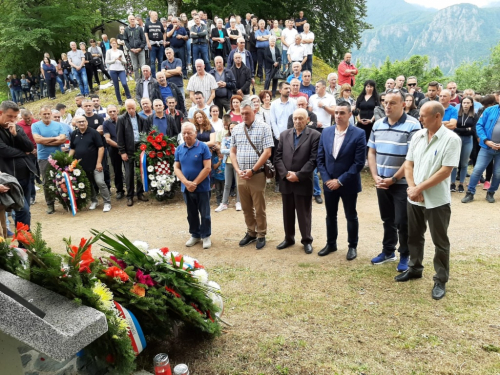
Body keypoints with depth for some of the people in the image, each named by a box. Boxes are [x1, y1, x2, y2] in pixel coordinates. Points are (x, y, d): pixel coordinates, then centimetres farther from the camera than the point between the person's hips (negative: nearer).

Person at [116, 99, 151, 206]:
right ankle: (129, 196, 14)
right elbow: (119, 137, -3)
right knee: (129, 174, 5)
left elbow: (146, 133, 4)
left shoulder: (141, 118, 4)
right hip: (128, 150, -2)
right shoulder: (121, 119, 0)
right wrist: (122, 152, -7)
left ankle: (140, 193, 21)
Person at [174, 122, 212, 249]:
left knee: (204, 214, 5)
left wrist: (195, 183, -15)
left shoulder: (203, 147, -8)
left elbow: (207, 168, -13)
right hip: (186, 188, 4)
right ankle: (195, 235, 30)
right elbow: (176, 168, 2)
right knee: (191, 214, 15)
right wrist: (186, 183, -14)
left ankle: (206, 236, 21)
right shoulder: (179, 149, 4)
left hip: (202, 187, -4)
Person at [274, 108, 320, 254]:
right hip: (286, 181, 4)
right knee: (287, 213, 15)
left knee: (304, 213, 7)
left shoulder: (315, 135, -4)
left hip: (303, 182, -4)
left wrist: (298, 175, -16)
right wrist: (285, 174, -9)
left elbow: (314, 159, -11)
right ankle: (289, 238, 30)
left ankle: (307, 240, 22)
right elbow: (278, 157, 5)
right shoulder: (284, 134, 9)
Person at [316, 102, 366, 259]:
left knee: (351, 216, 12)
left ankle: (353, 246, 28)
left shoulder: (358, 134, -11)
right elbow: (320, 158, 4)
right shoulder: (326, 132, 2)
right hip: (329, 183, 4)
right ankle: (331, 244, 32)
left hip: (348, 184, -4)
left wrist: (340, 181, -16)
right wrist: (326, 179, -7)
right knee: (330, 215, 15)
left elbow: (359, 162, -15)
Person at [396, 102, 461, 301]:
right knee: (414, 237, 18)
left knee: (440, 242, 7)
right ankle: (414, 268, 37)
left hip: (437, 200, -5)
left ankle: (441, 281, 22)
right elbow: (408, 164, 5)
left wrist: (419, 188, -17)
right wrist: (412, 188, -10)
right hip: (414, 198, 6)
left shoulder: (451, 139, -13)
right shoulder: (417, 136, 4)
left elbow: (445, 171, -18)